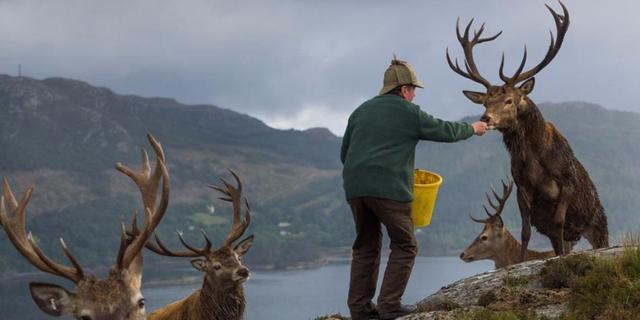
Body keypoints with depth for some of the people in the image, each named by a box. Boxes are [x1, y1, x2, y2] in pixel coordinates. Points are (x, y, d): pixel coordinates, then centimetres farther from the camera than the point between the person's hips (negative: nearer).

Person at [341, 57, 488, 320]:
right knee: (404, 246, 5)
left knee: (366, 247, 15)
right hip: (389, 188, -6)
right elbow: (445, 131, 12)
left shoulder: (361, 111, 19)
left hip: (355, 187, 6)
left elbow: (345, 153, 21)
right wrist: (472, 129, 29)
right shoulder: (410, 113, 2)